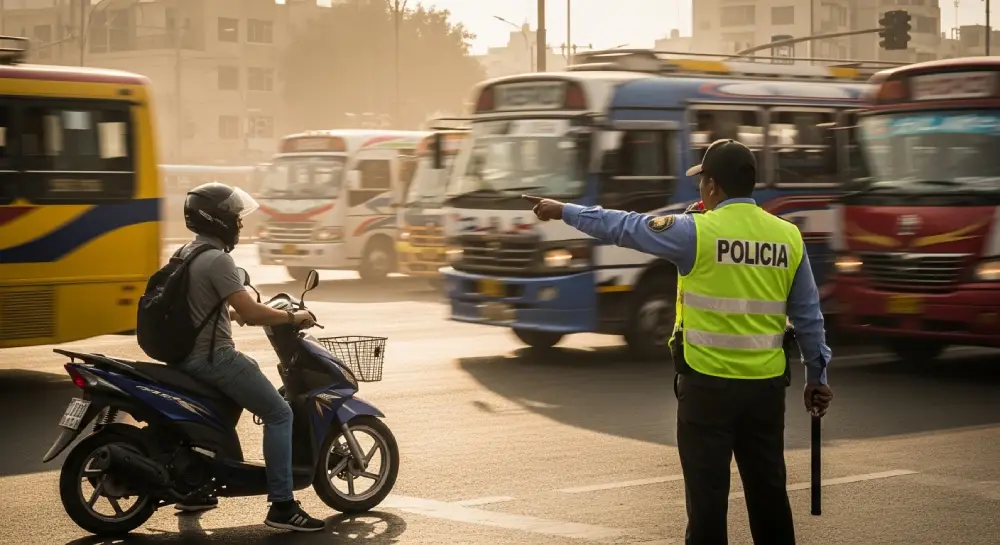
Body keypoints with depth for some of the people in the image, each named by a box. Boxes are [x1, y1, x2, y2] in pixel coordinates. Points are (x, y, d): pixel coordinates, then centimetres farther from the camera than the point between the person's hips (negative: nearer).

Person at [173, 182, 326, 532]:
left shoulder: (186, 254, 13)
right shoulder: (217, 260, -17)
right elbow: (250, 313, -22)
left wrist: (233, 313, 30)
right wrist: (293, 317, -9)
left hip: (188, 355, 10)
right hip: (214, 357, -10)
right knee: (279, 414, -6)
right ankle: (281, 505, -12)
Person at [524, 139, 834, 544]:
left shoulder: (698, 232, -10)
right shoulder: (788, 237, 3)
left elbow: (624, 227, 0)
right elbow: (808, 315, 7)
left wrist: (565, 211, 13)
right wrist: (816, 376, 17)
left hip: (708, 382, -4)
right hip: (766, 384, 4)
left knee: (708, 490, 3)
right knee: (768, 487, 12)